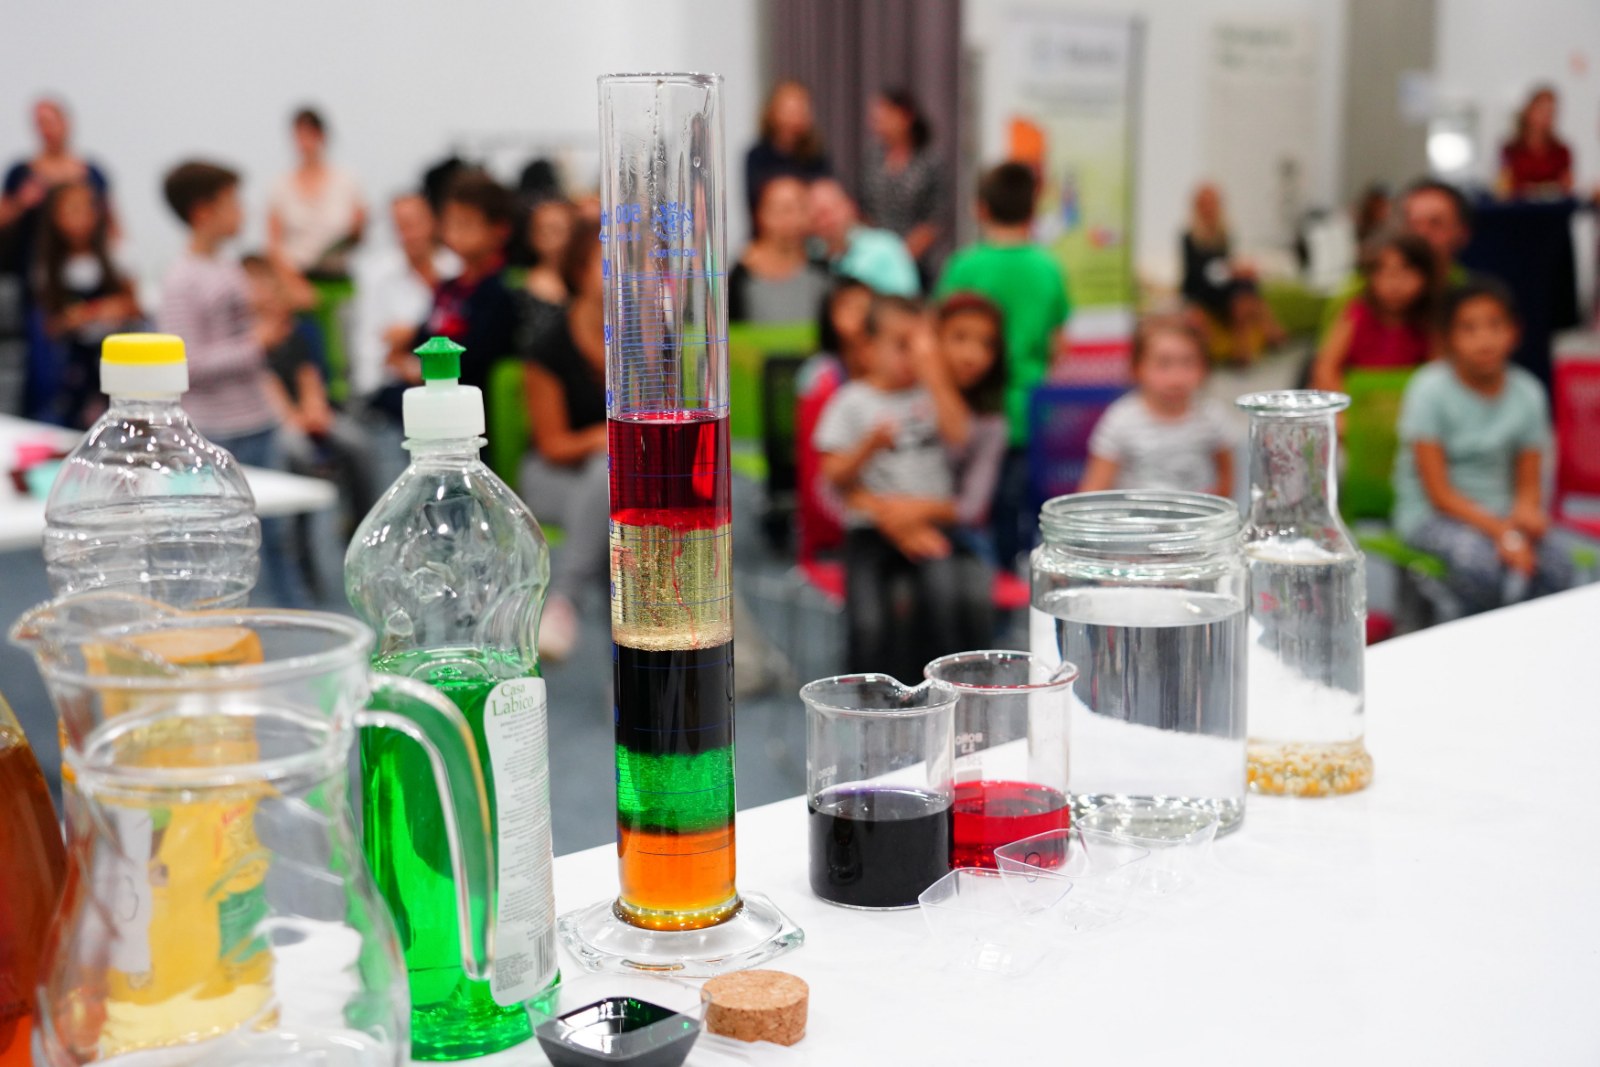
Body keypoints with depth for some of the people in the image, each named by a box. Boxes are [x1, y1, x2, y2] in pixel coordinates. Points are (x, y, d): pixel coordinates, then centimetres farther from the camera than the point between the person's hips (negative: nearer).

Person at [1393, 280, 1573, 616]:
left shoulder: (1528, 393, 2)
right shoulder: (1430, 390, -11)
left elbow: (1529, 484, 5)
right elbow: (1438, 492, -13)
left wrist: (1525, 513, -19)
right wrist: (1500, 531, -24)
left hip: (1501, 512, 4)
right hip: (1431, 513, -4)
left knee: (1556, 567, -25)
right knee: (1480, 562, -35)